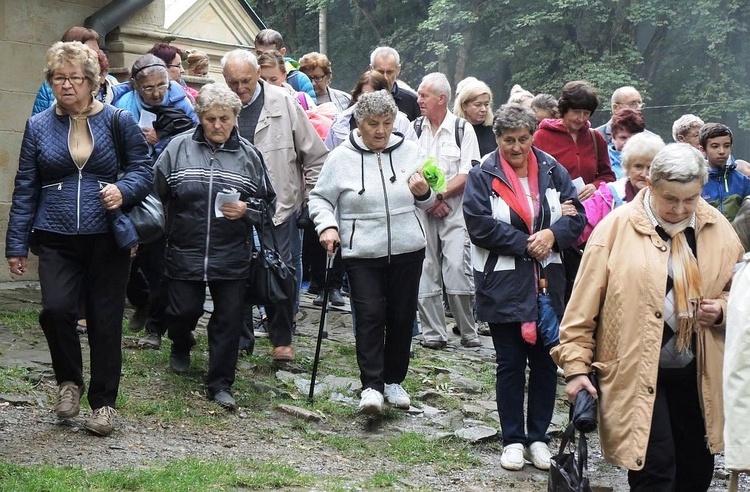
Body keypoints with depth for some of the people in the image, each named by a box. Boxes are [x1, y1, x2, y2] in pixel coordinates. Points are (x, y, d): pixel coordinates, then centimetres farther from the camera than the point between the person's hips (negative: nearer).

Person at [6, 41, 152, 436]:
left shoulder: (118, 121, 1)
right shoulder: (38, 126, 5)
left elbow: (143, 169, 2)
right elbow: (25, 190, 8)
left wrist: (124, 189, -20)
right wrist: (16, 244, 6)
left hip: (108, 240, -1)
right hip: (56, 240, 1)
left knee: (105, 322, 4)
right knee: (55, 310, -17)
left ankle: (103, 402, 19)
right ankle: (69, 380, 10)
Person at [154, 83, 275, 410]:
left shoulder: (249, 155, 4)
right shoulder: (179, 147, 0)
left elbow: (267, 202, 10)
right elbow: (157, 192, 4)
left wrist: (246, 211, -9)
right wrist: (162, 231, 0)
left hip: (232, 257, 1)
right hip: (184, 252, 0)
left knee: (228, 320, 2)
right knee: (182, 310, 6)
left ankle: (221, 384, 14)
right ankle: (181, 347, 41)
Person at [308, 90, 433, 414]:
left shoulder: (408, 151, 5)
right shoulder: (341, 158, -4)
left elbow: (426, 203, 14)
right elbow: (320, 199, 4)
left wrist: (424, 192, -9)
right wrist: (327, 227, -13)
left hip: (407, 251, 3)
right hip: (362, 254, -3)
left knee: (402, 317, 9)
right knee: (370, 316, -12)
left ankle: (394, 381, 23)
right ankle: (371, 386, -12)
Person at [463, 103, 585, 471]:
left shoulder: (552, 171, 5)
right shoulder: (482, 176, -5)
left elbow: (576, 216, 4)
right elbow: (480, 225, -15)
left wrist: (553, 234, -16)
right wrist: (527, 244, -15)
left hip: (547, 283, 3)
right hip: (503, 286, -3)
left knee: (545, 362, 9)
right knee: (510, 363, 5)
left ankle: (538, 437, 21)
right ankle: (513, 440, 16)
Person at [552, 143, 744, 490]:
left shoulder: (718, 229, 3)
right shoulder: (617, 228, -9)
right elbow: (584, 304, -6)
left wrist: (722, 310, -5)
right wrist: (576, 366, -8)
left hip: (697, 374, 5)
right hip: (636, 372, -5)